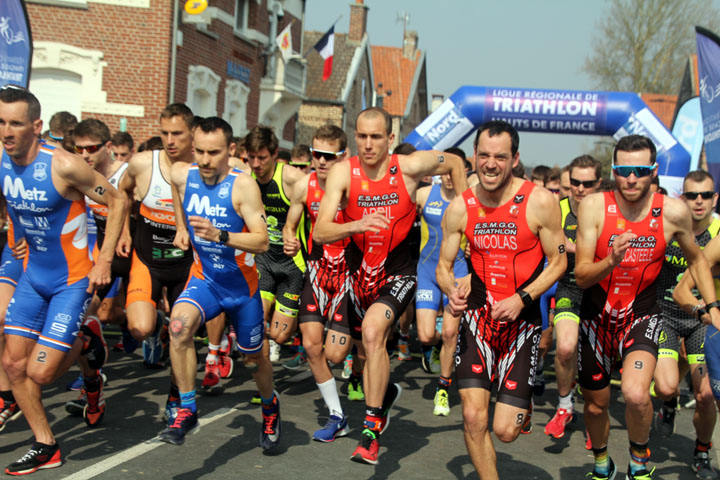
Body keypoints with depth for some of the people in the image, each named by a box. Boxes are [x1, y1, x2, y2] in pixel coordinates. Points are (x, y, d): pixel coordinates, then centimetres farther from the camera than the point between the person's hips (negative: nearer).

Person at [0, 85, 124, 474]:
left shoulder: (63, 165, -23)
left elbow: (116, 202, -12)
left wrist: (105, 261, -15)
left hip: (73, 279, -6)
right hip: (33, 274, 6)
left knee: (39, 373, -8)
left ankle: (86, 344, 24)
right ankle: (45, 447, 20)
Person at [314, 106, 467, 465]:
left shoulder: (410, 167, -15)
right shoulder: (343, 172, -14)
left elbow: (455, 162, 6)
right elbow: (320, 233, -23)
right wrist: (357, 225, -41)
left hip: (397, 273, -3)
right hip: (360, 272, 3)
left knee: (373, 331, -27)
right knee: (370, 346, 18)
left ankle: (372, 430, -19)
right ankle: (386, 392, 53)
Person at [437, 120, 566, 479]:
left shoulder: (540, 201, -11)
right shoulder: (459, 208, -3)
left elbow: (558, 262, -3)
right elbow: (443, 266, 6)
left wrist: (521, 299, -17)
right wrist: (452, 290, -17)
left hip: (522, 321, -2)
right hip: (478, 317, 2)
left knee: (505, 430, -1)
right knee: (473, 417, -8)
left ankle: (521, 400, 36)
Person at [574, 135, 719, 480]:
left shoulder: (673, 212, -11)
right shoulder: (594, 206, -15)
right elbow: (581, 276, -16)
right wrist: (611, 261, -35)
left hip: (641, 315, -1)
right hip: (597, 317, 1)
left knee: (635, 394, -27)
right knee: (595, 404, 16)